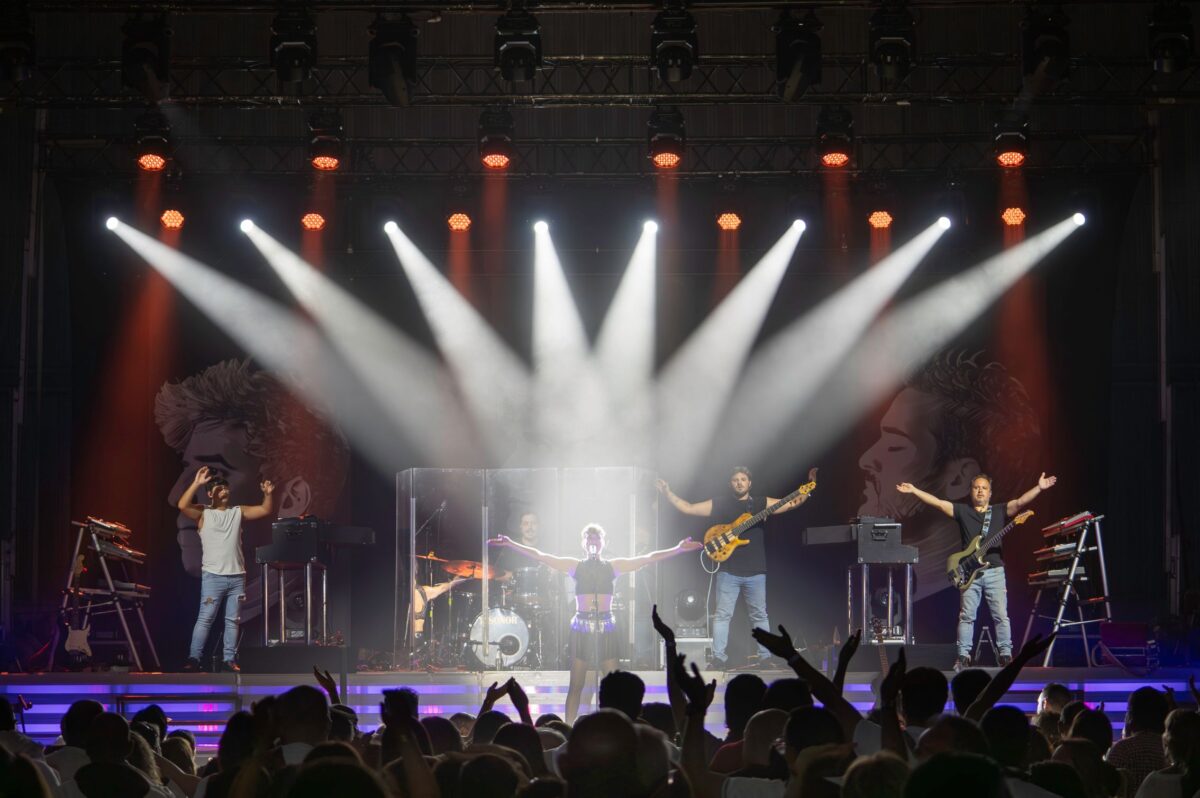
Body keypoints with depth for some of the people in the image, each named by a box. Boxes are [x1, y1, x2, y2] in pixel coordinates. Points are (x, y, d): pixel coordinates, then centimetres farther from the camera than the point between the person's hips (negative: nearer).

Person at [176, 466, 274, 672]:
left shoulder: (238, 512, 10)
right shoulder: (203, 513, 0)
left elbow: (265, 510, 8)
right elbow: (183, 506, -16)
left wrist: (268, 494, -11)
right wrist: (196, 483, -21)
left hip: (237, 577, 4)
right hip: (213, 576, -4)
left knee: (232, 620, 7)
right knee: (205, 618, -7)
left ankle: (229, 659, 11)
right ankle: (194, 658, -6)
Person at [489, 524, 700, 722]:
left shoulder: (613, 566, 9)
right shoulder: (575, 565, 8)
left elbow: (648, 558, 4)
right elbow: (540, 556, 2)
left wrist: (678, 550, -4)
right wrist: (511, 544, -6)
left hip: (606, 627, 1)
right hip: (581, 628, -1)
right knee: (576, 685, -1)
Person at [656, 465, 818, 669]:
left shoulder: (761, 503, 9)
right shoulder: (719, 504, 7)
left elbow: (792, 503, 2)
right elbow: (687, 508, 6)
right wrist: (668, 494, -5)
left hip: (755, 572, 1)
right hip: (728, 571, -1)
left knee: (759, 615, 6)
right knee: (722, 614, -4)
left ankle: (765, 657, 12)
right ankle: (719, 658, -3)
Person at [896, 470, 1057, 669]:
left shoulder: (1000, 511, 8)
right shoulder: (962, 511, 10)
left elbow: (1020, 502, -5)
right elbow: (938, 503, 5)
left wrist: (1039, 488, -19)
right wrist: (914, 490, -3)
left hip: (994, 571, -1)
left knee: (1001, 615, -5)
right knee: (966, 616, 0)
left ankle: (1006, 655, -1)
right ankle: (963, 656, 4)